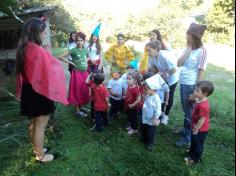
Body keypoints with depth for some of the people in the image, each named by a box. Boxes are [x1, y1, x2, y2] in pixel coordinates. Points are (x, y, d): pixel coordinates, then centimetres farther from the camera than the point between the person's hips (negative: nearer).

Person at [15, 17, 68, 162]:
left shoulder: (23, 48, 3)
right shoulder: (38, 51, -24)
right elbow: (49, 71, -20)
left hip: (28, 91, 9)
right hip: (40, 93, -9)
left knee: (33, 124, 23)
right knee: (40, 126, 8)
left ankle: (37, 148, 43)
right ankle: (40, 156, 26)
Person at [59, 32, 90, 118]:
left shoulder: (85, 50, 6)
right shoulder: (73, 50, -11)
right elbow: (61, 57, -12)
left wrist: (86, 62, 8)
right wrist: (71, 63, -10)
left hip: (85, 73, 6)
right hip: (77, 73, -6)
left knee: (84, 91, 12)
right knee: (77, 91, 1)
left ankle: (81, 107, 28)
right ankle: (77, 110, 11)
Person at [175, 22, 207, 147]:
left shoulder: (201, 51, -15)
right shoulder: (187, 49, 6)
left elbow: (201, 72, -16)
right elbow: (178, 64, -4)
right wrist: (188, 50, -11)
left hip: (191, 85, -7)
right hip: (183, 83, 7)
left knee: (189, 112, 5)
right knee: (185, 110, 21)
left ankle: (187, 137, 20)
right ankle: (185, 130, 40)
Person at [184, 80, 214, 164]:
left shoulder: (203, 105, -37)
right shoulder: (200, 100, -7)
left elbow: (202, 119, -29)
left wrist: (196, 129, -18)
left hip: (200, 130, -9)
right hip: (196, 127, 9)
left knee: (198, 144, 15)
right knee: (194, 141, 29)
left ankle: (195, 159, 37)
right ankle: (192, 153, 53)